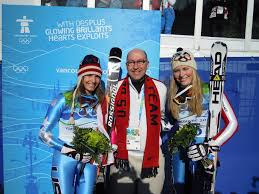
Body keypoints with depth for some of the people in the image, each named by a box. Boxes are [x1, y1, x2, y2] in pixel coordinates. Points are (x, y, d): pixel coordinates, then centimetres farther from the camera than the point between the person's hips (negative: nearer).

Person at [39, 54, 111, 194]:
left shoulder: (100, 102, 1)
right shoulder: (64, 100, -9)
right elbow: (44, 133, -9)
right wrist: (70, 150, -17)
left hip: (90, 161, 3)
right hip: (65, 159, -3)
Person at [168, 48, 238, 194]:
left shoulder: (209, 91, -11)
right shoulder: (174, 96, 3)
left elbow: (232, 124, -13)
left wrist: (210, 146, -20)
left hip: (202, 153, -4)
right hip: (179, 152, 5)